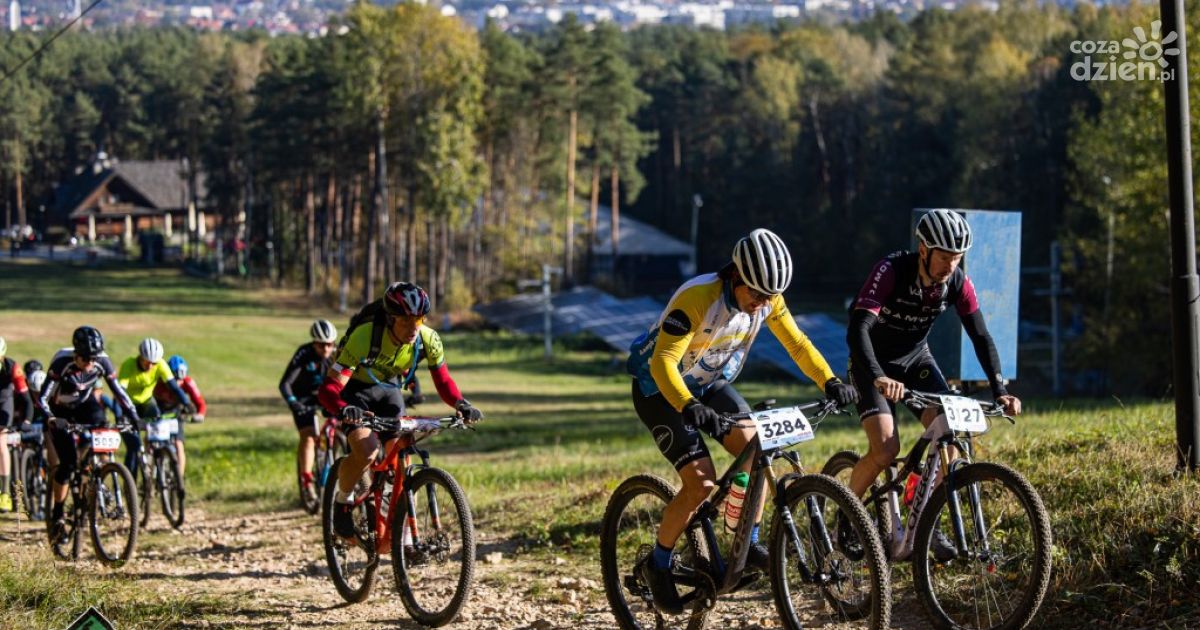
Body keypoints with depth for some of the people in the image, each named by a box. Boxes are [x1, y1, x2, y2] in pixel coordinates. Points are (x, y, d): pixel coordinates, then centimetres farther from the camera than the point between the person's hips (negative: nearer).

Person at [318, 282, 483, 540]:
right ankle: (342, 500, 1)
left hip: (389, 392, 4)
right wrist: (344, 409, -59)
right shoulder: (365, 336, -36)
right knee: (366, 451, -27)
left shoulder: (428, 339, -23)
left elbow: (443, 380, -9)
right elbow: (329, 388, -37)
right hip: (355, 391, -4)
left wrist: (461, 404, -31)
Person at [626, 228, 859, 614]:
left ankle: (749, 545, 2)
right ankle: (658, 565, 2)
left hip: (710, 383, 6)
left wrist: (829, 382, -21)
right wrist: (689, 407, -54)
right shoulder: (697, 298, -34)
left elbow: (796, 342, -4)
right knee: (702, 483, -17)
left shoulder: (767, 298, -14)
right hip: (660, 389, -6)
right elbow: (663, 362, -38)